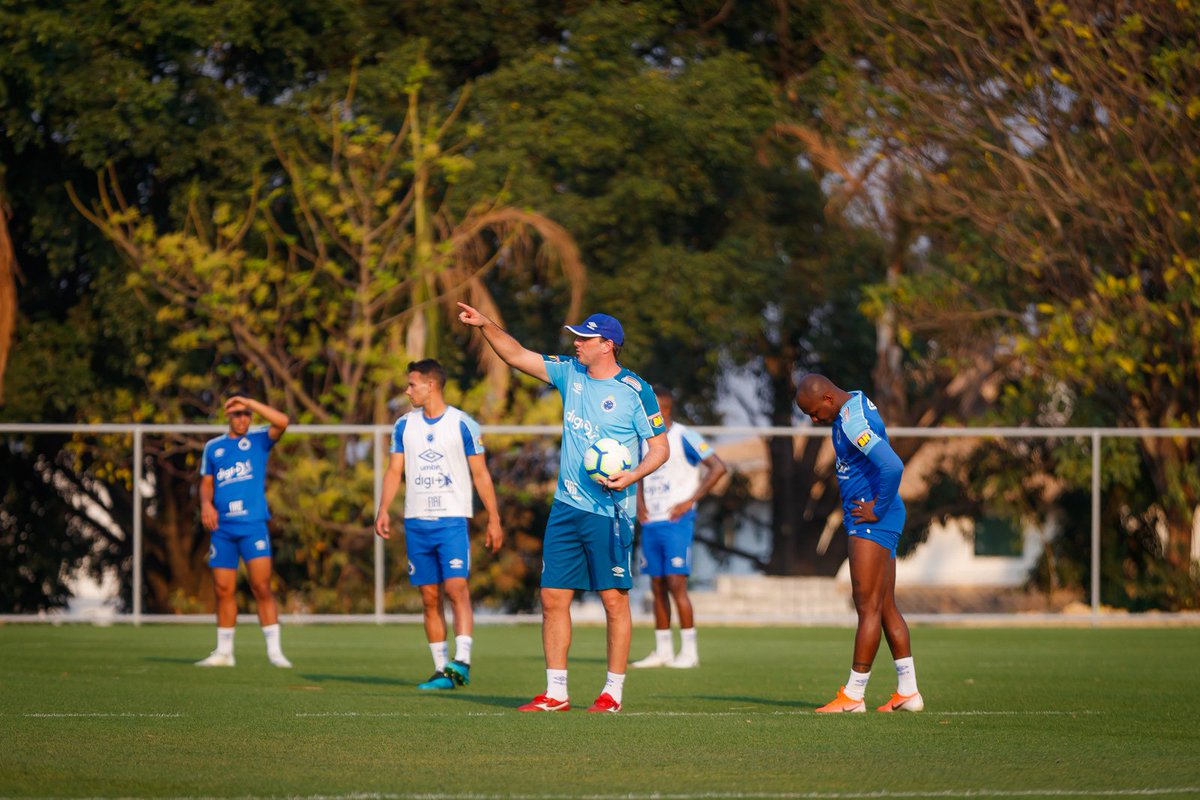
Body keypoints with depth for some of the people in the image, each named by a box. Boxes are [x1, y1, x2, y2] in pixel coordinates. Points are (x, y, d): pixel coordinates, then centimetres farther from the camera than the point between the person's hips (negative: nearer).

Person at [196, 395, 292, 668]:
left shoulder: (258, 439, 4)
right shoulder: (213, 447, 15)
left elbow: (281, 421, -14)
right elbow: (206, 483, 19)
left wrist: (248, 402, -14)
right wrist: (206, 503, -2)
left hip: (253, 526, -3)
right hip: (223, 529, 3)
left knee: (262, 587, -11)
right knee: (223, 590, 4)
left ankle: (274, 650, -8)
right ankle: (224, 651, 14)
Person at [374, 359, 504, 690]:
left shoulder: (463, 425, -2)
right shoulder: (404, 425, 10)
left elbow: (480, 474, 1)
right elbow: (394, 471, 11)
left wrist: (494, 520, -2)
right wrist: (383, 510, -4)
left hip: (452, 520, -4)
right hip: (416, 522, 4)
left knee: (456, 587, -18)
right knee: (430, 597, 4)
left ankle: (462, 660, -22)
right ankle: (441, 669, 7)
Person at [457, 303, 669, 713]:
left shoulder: (636, 392, -8)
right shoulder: (570, 373, 8)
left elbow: (660, 447, -5)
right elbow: (518, 356, 13)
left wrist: (632, 475, -20)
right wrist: (486, 326, 1)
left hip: (609, 511, -6)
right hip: (566, 507, 6)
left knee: (614, 599, -3)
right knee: (553, 598, 3)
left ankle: (613, 692, 4)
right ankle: (555, 693, 8)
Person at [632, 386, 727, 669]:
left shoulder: (683, 437, -9)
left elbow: (718, 467, -12)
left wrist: (690, 501, -14)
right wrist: (640, 503, 11)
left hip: (677, 521, -7)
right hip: (651, 523, 7)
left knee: (676, 584, -11)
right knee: (657, 587, 7)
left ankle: (689, 651, -7)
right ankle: (663, 651, 12)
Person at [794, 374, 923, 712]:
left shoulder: (854, 421, -20)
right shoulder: (856, 403, 13)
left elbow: (892, 466, -32)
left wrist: (877, 509, -19)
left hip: (872, 521, -11)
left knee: (868, 608, -6)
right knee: (886, 607, 11)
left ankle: (854, 694, -4)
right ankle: (908, 691, 12)